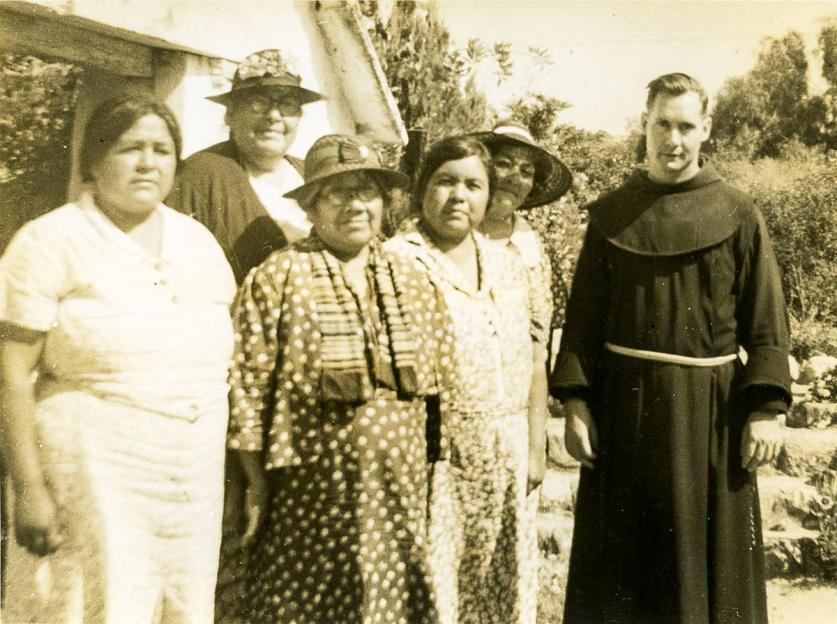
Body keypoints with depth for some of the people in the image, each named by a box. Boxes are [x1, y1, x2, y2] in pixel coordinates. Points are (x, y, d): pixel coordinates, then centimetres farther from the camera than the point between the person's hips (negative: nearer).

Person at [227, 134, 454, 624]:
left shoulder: (413, 280, 9)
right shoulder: (278, 278, -5)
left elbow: (438, 385, 13)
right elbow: (246, 390, -6)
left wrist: (428, 480, 11)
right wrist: (257, 484, -5)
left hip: (401, 493, 4)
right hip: (310, 494, -4)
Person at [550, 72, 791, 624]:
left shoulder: (737, 214, 0)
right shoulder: (612, 213, 4)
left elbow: (767, 320, -2)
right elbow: (585, 315, 3)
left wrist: (766, 409, -10)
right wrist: (575, 401, -4)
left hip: (709, 406, -1)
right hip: (623, 402, 2)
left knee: (709, 556, 9)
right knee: (621, 560, 11)